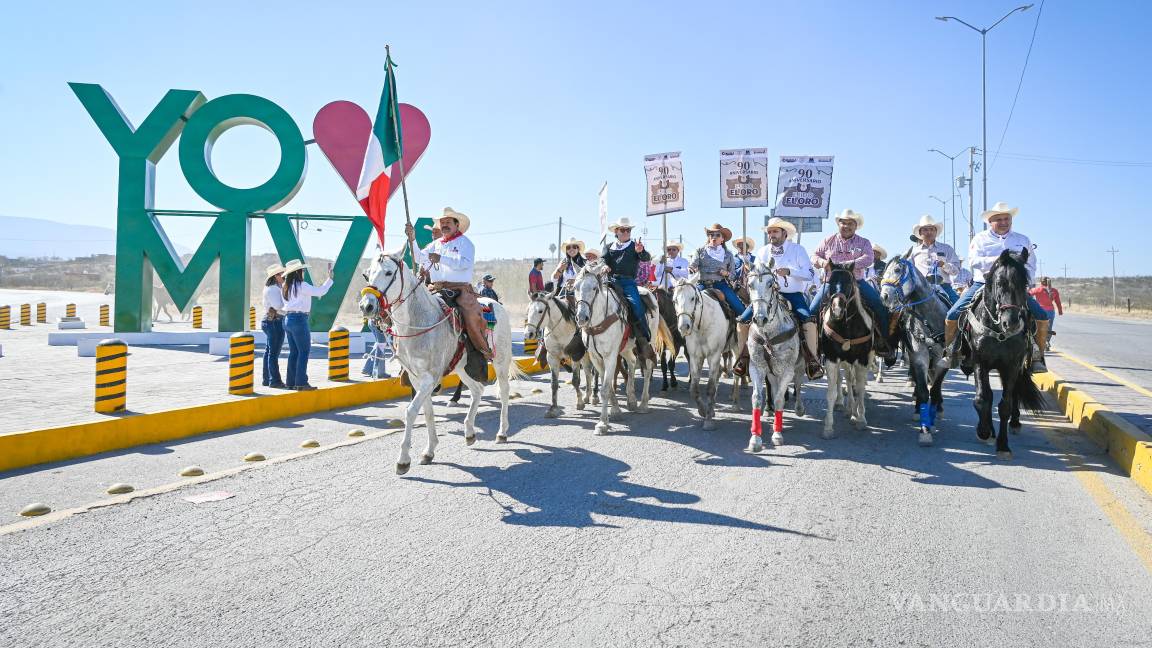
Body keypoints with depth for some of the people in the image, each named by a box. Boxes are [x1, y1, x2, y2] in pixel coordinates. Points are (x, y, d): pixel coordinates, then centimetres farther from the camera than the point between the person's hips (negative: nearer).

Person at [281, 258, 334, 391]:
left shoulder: (286, 287, 12)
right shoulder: (301, 285, -12)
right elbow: (320, 291, -14)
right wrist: (330, 278, -4)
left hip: (287, 319, 8)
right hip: (299, 319, -8)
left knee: (293, 351, 12)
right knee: (304, 351, -4)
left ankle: (291, 382, 13)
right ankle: (301, 383, -7)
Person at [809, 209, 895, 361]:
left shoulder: (864, 243, 6)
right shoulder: (828, 241, 11)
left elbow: (868, 259, -11)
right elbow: (815, 256, 10)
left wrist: (847, 264, -26)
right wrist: (822, 262, -15)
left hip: (857, 281, 0)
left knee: (880, 307, -15)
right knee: (813, 310, -15)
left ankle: (883, 344, -3)